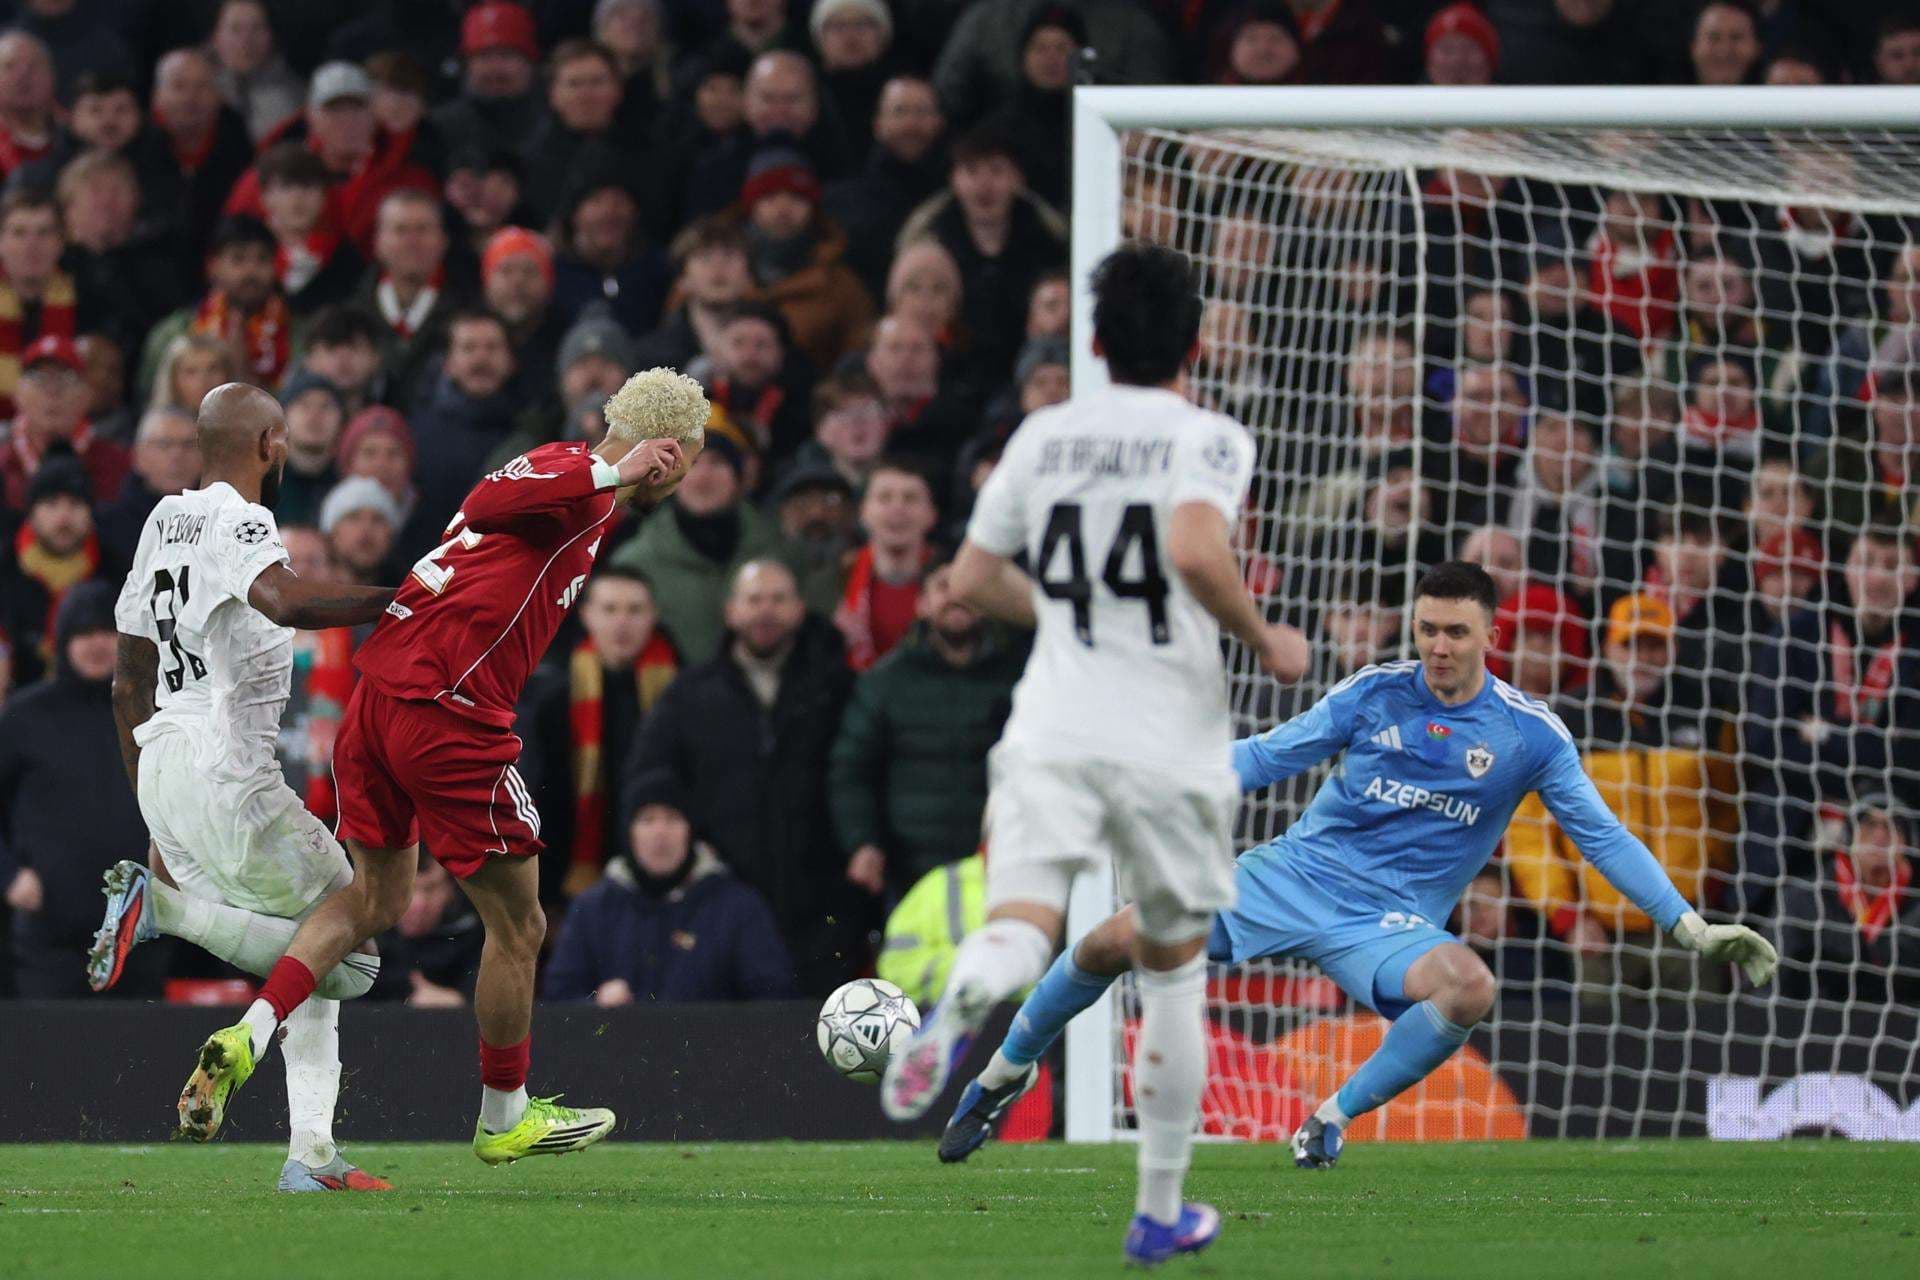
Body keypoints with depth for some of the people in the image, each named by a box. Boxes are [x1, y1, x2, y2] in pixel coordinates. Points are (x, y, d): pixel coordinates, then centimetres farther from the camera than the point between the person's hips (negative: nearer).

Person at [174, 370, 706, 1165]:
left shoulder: (560, 468, 18)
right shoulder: (581, 481, -9)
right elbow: (491, 503, -26)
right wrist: (612, 474, -30)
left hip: (379, 695, 9)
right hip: (450, 713, -9)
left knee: (374, 901, 23)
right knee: (518, 929, 9)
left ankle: (245, 1039, 6)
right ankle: (505, 1120, 24)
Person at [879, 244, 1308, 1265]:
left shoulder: (1045, 434, 11)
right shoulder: (1206, 438, -3)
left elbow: (972, 580, 15)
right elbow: (1196, 550, -22)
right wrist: (1263, 641, -6)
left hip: (1051, 730, 2)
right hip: (1169, 740, -2)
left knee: (1021, 921, -14)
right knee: (1174, 963, 15)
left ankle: (956, 1010, -52)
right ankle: (1159, 1211, 20)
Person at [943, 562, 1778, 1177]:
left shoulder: (1530, 735, -5)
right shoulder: (1375, 694, -1)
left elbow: (1603, 838, -1)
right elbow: (1276, 752, 4)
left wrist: (1693, 929, -5)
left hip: (1388, 925, -1)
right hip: (1294, 874, 1)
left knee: (1472, 988, -36)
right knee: (1115, 942, -13)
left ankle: (1335, 1116, -17)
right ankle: (1007, 1071, 13)